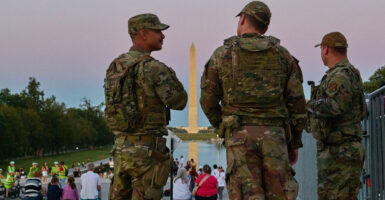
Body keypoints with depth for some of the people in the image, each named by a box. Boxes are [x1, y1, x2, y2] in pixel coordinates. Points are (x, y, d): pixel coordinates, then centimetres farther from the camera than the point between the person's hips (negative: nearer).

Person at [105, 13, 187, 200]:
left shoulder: (114, 67, 11)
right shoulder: (154, 68, -15)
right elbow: (179, 102, -10)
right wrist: (171, 76, 6)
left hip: (121, 148, 8)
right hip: (148, 151, -7)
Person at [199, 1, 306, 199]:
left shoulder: (222, 54, 4)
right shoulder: (282, 55, 9)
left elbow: (208, 100, 6)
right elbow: (297, 102, 6)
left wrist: (222, 128, 22)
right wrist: (294, 143, 13)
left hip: (240, 137, -1)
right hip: (274, 135, 1)